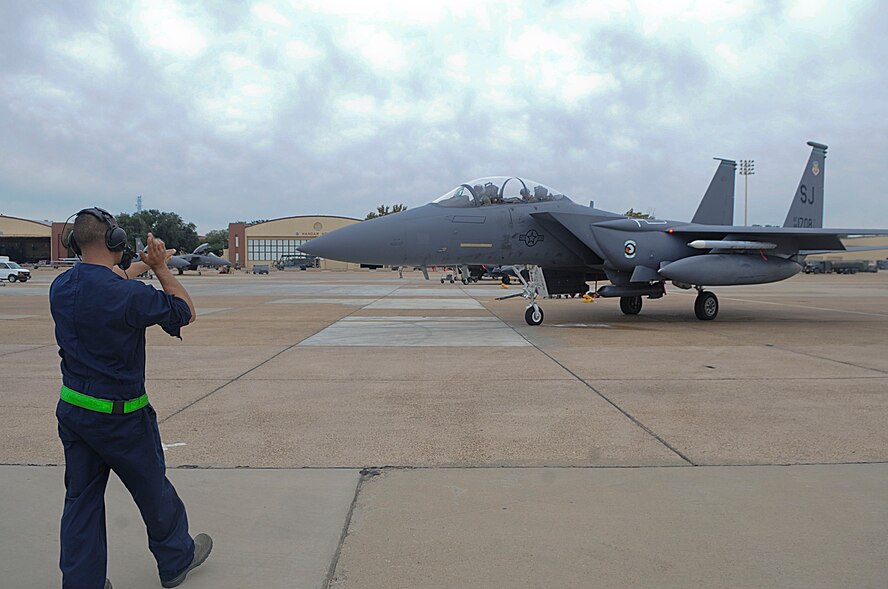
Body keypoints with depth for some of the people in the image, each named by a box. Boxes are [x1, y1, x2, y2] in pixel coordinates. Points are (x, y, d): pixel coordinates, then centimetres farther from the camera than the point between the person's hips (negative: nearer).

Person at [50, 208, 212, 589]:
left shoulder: (61, 287, -1)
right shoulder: (130, 296, -24)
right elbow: (186, 312, -8)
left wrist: (144, 264, 29)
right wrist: (160, 268, -1)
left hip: (71, 410, 7)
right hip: (119, 416, -6)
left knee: (81, 499, 16)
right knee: (153, 491, 13)